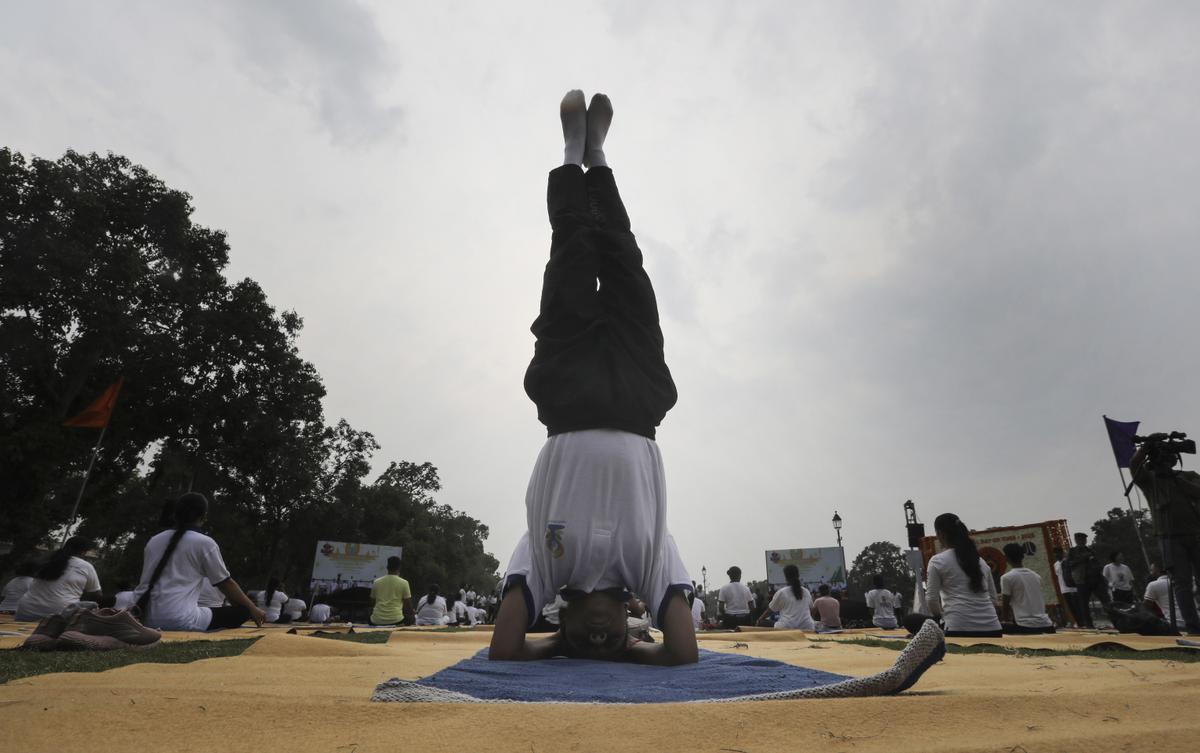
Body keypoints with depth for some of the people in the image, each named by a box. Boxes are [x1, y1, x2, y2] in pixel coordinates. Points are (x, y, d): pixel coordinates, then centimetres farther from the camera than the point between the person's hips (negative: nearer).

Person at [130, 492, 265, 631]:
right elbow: (225, 583, 4)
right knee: (242, 611, 2)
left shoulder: (154, 540, 14)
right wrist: (253, 608, 16)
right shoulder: (204, 543, -3)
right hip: (179, 620, -7)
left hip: (147, 618, 7)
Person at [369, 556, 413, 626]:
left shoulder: (376, 582, 6)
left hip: (377, 621, 2)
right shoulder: (404, 583, -2)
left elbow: (372, 600, 18)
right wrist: (410, 615, 21)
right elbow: (408, 604, 2)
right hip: (396, 620, -2)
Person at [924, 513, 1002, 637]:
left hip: (960, 628, -6)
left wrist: (940, 615, 19)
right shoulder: (981, 561, 18)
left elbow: (931, 598, 0)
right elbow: (993, 598, 19)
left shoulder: (937, 561, 0)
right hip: (991, 628, 6)